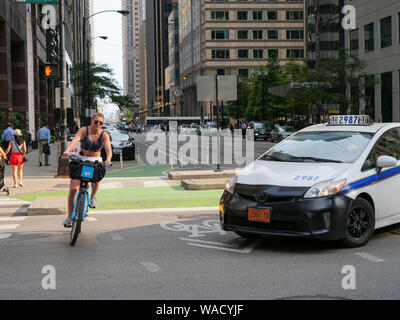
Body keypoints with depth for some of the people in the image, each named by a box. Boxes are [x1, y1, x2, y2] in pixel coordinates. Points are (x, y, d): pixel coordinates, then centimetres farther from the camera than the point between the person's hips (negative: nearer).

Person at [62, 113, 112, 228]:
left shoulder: (104, 135, -7)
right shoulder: (84, 130, -10)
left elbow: (108, 149, -22)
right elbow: (75, 140, -28)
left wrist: (108, 159, -44)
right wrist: (68, 150, -48)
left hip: (96, 161, 0)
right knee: (73, 189, -11)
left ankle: (93, 197, -9)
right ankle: (70, 216, 3)